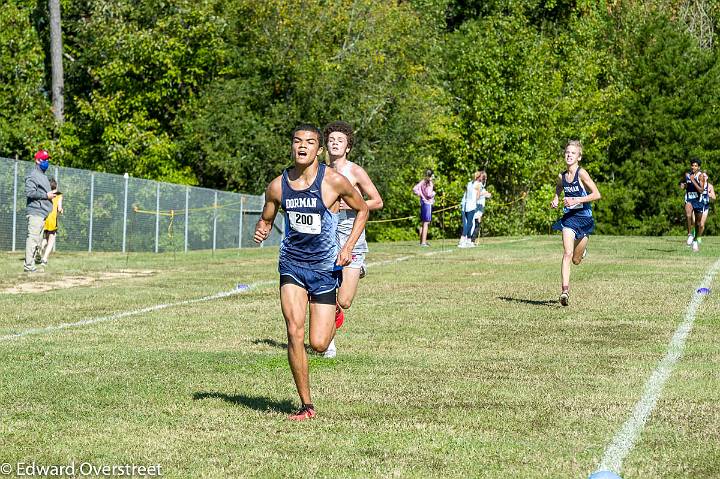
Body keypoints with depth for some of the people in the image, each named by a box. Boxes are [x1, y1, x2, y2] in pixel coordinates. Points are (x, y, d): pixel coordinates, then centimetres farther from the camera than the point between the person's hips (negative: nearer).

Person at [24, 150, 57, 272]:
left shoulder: (44, 176, 23)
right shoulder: (33, 175, -7)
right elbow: (29, 192, -17)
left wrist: (51, 194, 13)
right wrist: (46, 195, -16)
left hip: (43, 213, 10)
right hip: (35, 212, -10)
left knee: (37, 240, 9)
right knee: (33, 238, -13)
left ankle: (31, 265, 12)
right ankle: (28, 266, -16)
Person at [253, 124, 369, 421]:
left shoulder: (334, 181, -11)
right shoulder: (277, 186, -3)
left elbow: (362, 210, 4)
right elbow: (266, 220, 13)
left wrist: (348, 247, -5)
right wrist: (261, 231, -11)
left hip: (325, 266, -2)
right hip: (291, 265, 2)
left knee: (318, 344, -5)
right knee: (294, 332, -14)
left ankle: (334, 312, 33)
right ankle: (306, 405, -3)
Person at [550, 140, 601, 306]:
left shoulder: (581, 173, -13)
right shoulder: (561, 176, 3)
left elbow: (596, 194, -17)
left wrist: (576, 200, -23)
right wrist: (556, 199, 7)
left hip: (584, 218, -2)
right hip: (569, 217, 2)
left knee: (576, 260, 11)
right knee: (567, 254, -16)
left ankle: (581, 249, 48)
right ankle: (565, 290, -21)